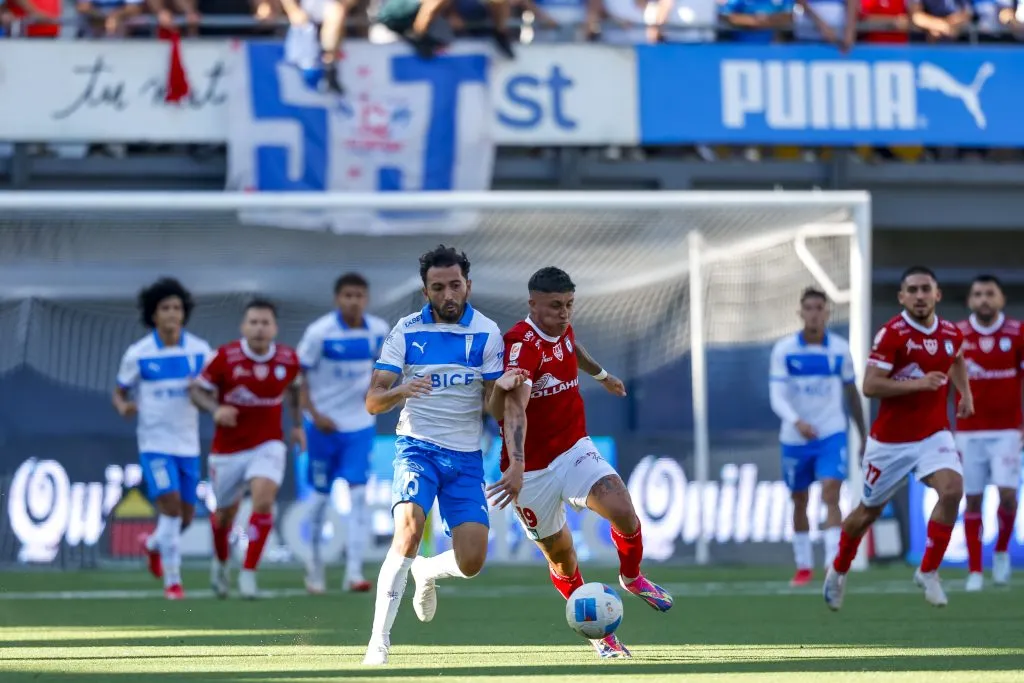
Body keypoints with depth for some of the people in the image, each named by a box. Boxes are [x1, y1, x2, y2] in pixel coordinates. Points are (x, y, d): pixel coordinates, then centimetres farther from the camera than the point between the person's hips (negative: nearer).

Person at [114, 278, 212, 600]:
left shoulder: (200, 350, 0)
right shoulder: (138, 354, -4)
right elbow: (119, 392, 6)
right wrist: (124, 407, -18)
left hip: (188, 443, 3)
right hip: (155, 441, -3)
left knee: (185, 515, 9)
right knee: (170, 505, -18)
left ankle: (153, 543, 43)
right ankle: (172, 580, -8)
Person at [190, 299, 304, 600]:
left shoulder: (288, 359, -6)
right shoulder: (226, 357, -14)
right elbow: (198, 390, -5)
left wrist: (297, 423, 11)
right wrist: (215, 409, -24)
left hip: (268, 445, 0)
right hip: (228, 448, 0)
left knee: (264, 499, -24)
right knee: (225, 512, 14)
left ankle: (248, 573, -15)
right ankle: (220, 563, 46)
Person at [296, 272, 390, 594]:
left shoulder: (378, 330, -3)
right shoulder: (320, 332, -14)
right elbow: (299, 374, -8)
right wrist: (314, 413, -15)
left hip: (360, 424, 2)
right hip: (325, 423, -2)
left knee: (359, 494, -10)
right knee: (321, 495, 8)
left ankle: (354, 572, -11)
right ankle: (315, 563, 29)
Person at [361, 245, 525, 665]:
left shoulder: (486, 333, 0)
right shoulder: (406, 332, -1)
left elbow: (492, 407, 0)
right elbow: (373, 402, -4)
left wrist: (503, 388, -23)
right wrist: (400, 391, -26)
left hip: (466, 457, 2)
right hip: (418, 447, -2)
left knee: (471, 562, -9)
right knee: (409, 528, -28)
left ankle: (426, 572, 29)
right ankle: (378, 642, -25)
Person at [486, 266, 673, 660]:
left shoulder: (563, 330, 0)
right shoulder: (522, 344, -25)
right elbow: (514, 409, -40)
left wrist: (602, 375, 48)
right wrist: (517, 465, -55)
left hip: (574, 451, 5)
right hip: (533, 470, -5)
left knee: (624, 513, -19)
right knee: (562, 558, 6)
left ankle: (631, 577, 11)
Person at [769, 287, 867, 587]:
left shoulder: (840, 349, 0)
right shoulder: (784, 349, -5)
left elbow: (852, 394, 11)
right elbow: (777, 396, -13)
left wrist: (863, 435, 13)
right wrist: (797, 422, -31)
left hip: (831, 435, -1)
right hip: (795, 438, 1)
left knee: (831, 494, -17)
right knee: (799, 502, 11)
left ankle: (833, 566, -23)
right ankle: (803, 567, 26)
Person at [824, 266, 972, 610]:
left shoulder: (951, 334, 1)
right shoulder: (892, 334, -16)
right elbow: (870, 386, -23)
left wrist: (965, 392, 11)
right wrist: (918, 384, -29)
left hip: (934, 434, 3)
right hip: (891, 439, -3)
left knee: (952, 490, -23)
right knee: (869, 511, 12)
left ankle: (928, 572, -8)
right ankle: (838, 571, 39)